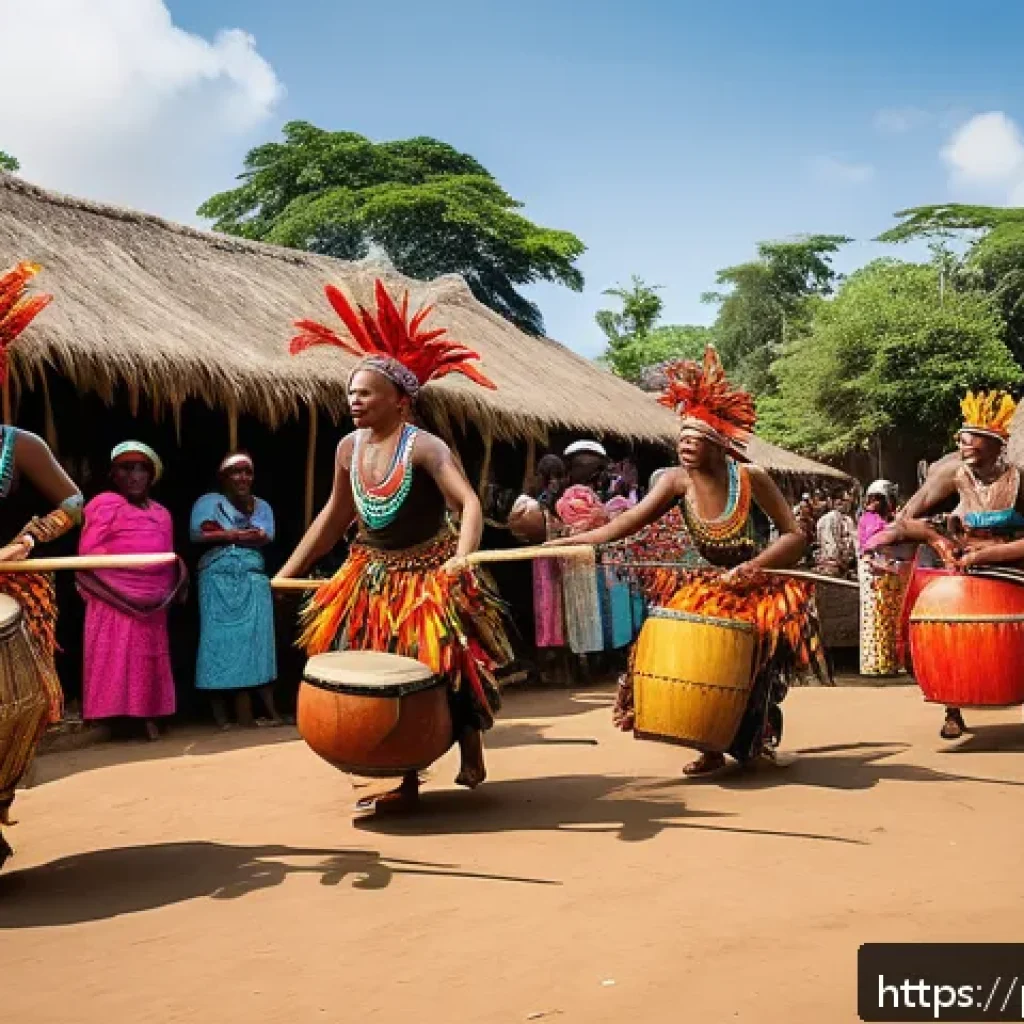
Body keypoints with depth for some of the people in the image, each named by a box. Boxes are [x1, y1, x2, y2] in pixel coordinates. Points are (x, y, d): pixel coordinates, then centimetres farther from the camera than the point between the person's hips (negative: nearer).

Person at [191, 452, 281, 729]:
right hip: (218, 578, -2)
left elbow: (264, 538, 0)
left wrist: (221, 533, -8)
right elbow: (198, 534, -8)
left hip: (253, 579, 3)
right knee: (219, 638, -6)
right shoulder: (209, 501, 8)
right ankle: (220, 712, -4)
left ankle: (257, 710, -3)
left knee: (255, 638, -4)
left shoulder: (261, 506, 17)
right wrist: (239, 534, -8)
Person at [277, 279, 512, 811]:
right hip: (373, 579, 6)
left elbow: (469, 503, -31)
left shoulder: (424, 447, -20)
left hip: (430, 577, -6)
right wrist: (289, 569, 11)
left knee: (446, 668, 1)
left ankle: (471, 752, 27)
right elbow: (335, 515, 11)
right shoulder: (349, 447, -1)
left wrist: (462, 557, -49)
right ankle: (408, 778, 20)